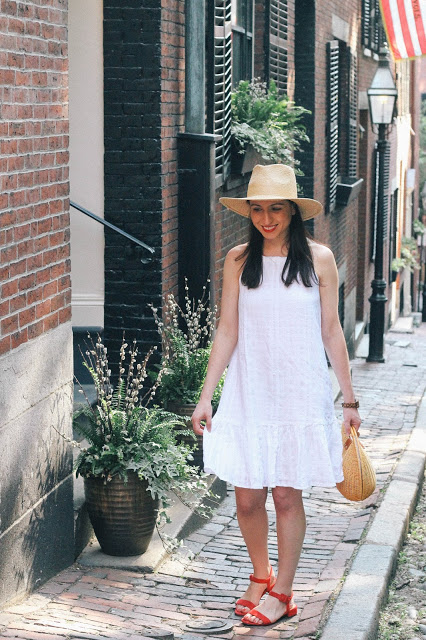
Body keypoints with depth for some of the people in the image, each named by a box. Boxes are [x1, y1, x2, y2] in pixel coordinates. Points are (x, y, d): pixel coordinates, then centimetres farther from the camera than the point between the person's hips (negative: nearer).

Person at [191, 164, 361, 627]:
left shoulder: (318, 259, -1)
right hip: (248, 394, 2)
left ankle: (281, 593, 18)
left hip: (300, 396, -1)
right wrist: (205, 397, 0)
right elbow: (227, 332, 4)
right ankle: (260, 576, 29)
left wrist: (349, 399, 5)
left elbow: (331, 332, 3)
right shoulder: (238, 260, 2)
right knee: (247, 498, 3)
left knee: (287, 496, 2)